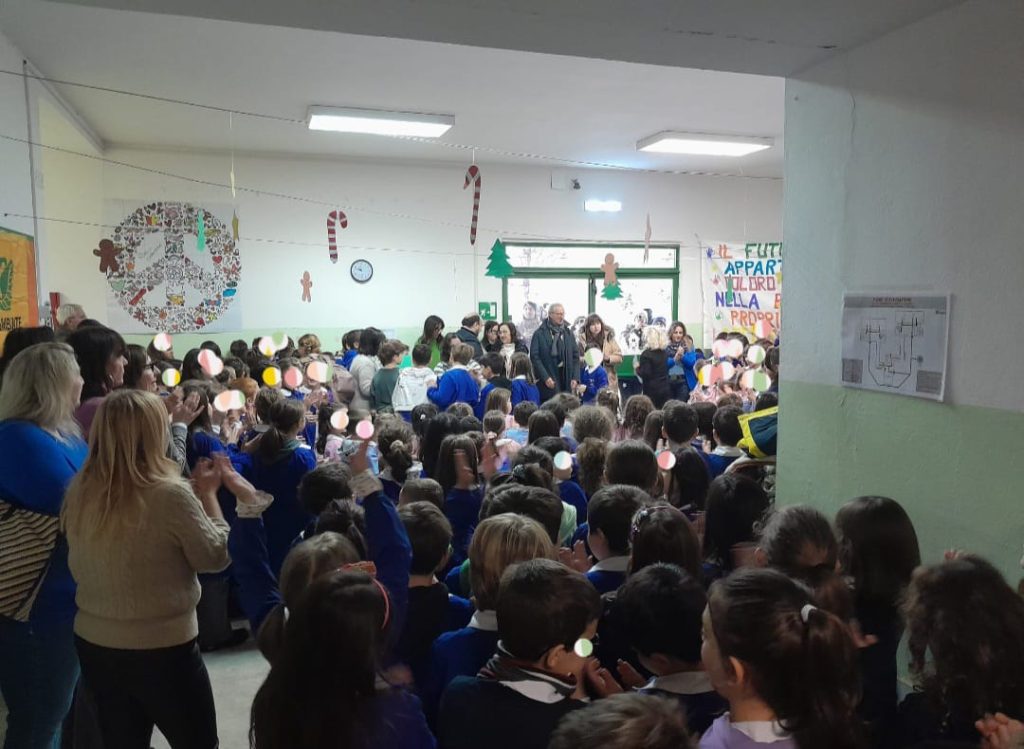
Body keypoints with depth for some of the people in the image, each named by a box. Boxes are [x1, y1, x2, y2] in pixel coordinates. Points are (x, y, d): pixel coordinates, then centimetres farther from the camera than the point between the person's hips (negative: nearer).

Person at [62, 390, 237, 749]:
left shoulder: (79, 491, -5)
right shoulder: (170, 494, -23)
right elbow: (217, 556, -11)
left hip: (93, 644, 6)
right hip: (163, 649, -5)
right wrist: (208, 494, 0)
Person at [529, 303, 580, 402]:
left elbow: (576, 357, 12)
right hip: (548, 383, -4)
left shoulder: (568, 333, 13)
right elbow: (534, 357, -7)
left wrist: (575, 378, 0)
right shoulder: (539, 334, -1)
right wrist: (545, 377, -15)